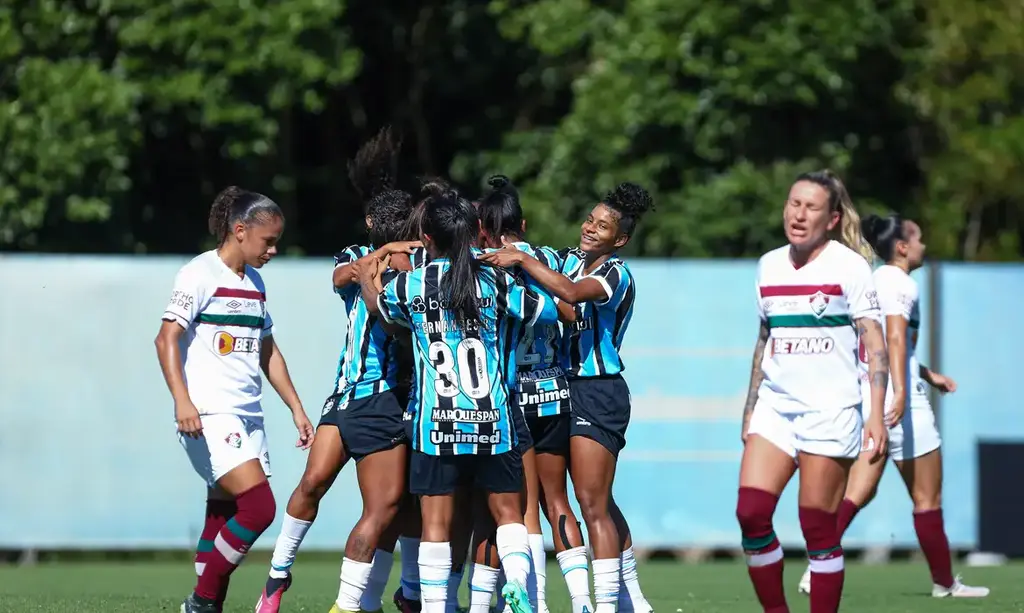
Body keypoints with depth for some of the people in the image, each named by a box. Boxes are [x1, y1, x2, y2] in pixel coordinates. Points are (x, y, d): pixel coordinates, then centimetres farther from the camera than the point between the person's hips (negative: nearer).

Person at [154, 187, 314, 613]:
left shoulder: (253, 283, 19)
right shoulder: (201, 274, -6)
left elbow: (267, 352, 28)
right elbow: (167, 339, -13)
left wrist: (296, 409, 24)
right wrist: (182, 401, -24)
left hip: (248, 418, 8)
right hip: (210, 417, -8)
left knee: (224, 519, 5)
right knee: (258, 507, -18)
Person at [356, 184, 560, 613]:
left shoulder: (409, 284, -1)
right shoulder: (496, 282, -2)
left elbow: (381, 307, 22)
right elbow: (553, 310, 7)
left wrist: (368, 279, 41)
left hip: (435, 424, -1)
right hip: (491, 420, 1)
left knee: (436, 522, 3)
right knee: (507, 511, 11)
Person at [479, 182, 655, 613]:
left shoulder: (616, 274, -13)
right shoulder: (569, 259, 11)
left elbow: (571, 292, -31)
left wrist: (521, 259, -26)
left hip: (598, 394, -8)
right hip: (568, 385, 8)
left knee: (593, 504, -10)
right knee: (600, 504, 15)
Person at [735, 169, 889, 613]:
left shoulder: (848, 266, -5)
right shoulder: (769, 266, 11)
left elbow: (875, 344, -6)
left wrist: (877, 416, -14)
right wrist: (749, 409, 18)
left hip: (830, 410, -5)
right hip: (775, 406, 5)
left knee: (818, 527, -5)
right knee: (751, 512, -9)